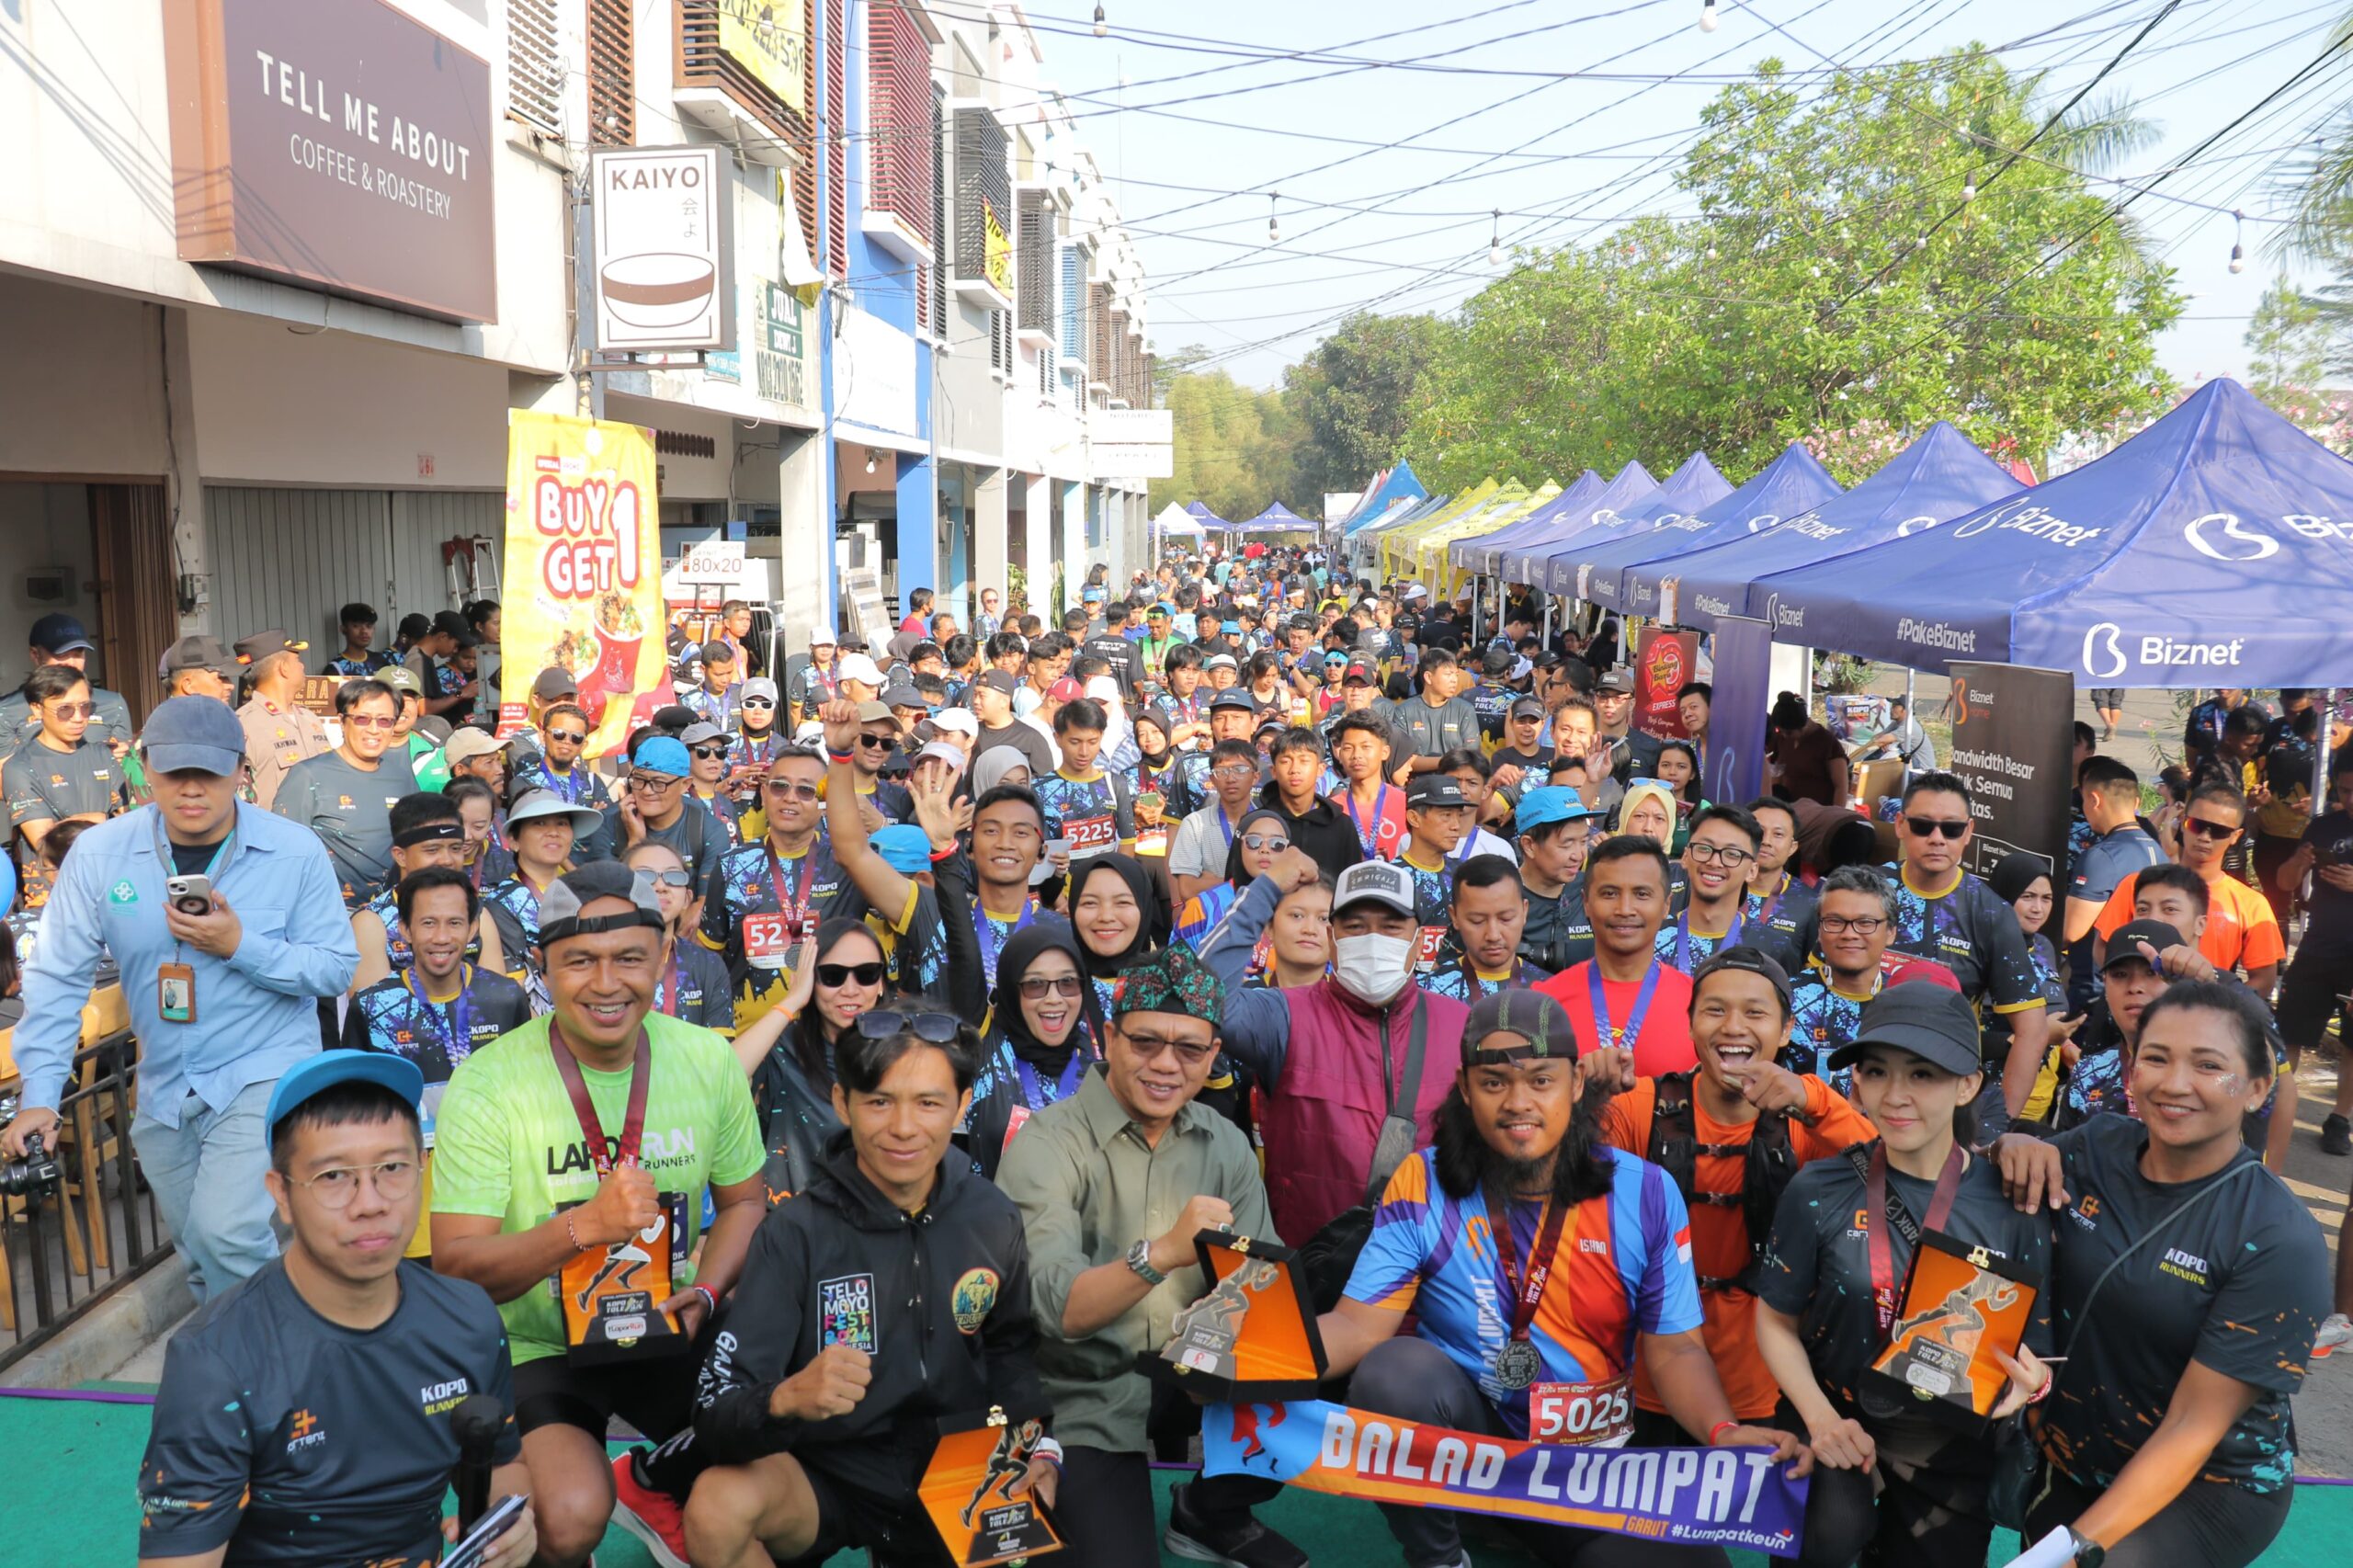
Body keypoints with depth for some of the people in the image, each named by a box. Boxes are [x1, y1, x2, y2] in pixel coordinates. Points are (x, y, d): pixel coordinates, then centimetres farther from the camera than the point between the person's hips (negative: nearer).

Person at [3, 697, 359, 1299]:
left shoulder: (297, 853, -11)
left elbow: (335, 968, -9)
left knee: (226, 1232, -21)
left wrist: (240, 946, -23)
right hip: (164, 1087, 4)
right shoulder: (98, 853, -5)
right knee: (199, 1255, 16)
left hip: (265, 1071, -4)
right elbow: (59, 977, -3)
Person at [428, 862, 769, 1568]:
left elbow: (743, 1200, 7)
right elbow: (454, 1266, -19)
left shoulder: (708, 1060, -6)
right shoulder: (488, 1085, -16)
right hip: (536, 1349, -3)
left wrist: (707, 1291, -13)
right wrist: (584, 1225, -36)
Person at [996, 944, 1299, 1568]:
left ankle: (1208, 1516, 11)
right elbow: (1052, 1307, -26)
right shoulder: (1048, 1144, -15)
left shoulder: (1227, 1145, 1)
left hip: (1199, 1385, 4)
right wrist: (1161, 1253, -43)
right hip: (1087, 1409, -4)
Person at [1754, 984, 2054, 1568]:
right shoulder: (1819, 1193, -11)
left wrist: (2033, 1379, -23)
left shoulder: (2014, 1205, -9)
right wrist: (1819, 1416, -16)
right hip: (1841, 1425, -2)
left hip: (1956, 1448, 2)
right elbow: (1777, 1320, -2)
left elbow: (2038, 1343, 0)